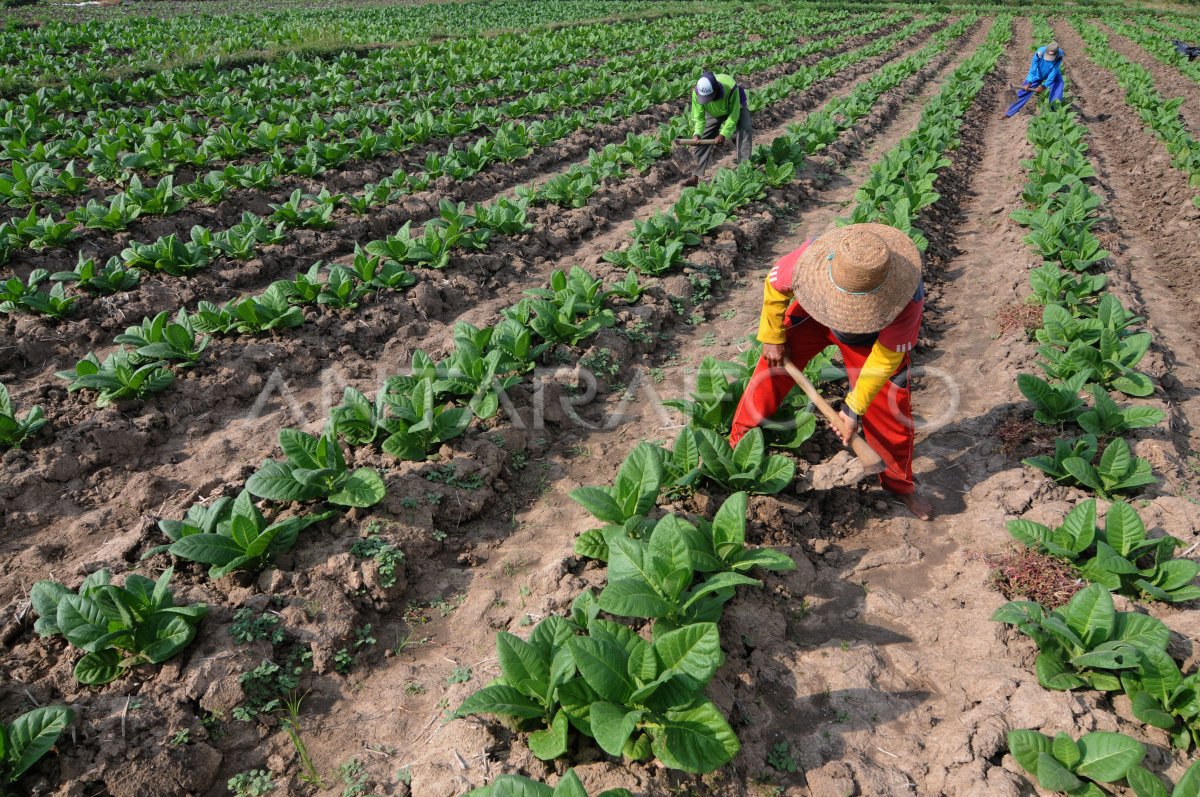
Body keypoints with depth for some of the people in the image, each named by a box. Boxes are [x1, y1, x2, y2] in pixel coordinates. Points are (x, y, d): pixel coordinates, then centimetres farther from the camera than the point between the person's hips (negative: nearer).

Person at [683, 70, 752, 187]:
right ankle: (696, 176, 3)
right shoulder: (697, 92, -34)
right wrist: (697, 134, -41)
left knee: (744, 133, -25)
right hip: (713, 113, 3)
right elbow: (698, 117, -26)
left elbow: (734, 115, -33)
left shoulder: (731, 88, -42)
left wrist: (724, 134, -38)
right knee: (701, 141, -4)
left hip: (735, 109, -3)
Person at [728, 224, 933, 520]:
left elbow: (885, 358, -26)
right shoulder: (812, 254, -40)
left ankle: (900, 484, 24)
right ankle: (737, 447, 14)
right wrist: (773, 337, -4)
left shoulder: (909, 298, -42)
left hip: (872, 336, -1)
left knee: (889, 411, -2)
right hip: (812, 314, 2)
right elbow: (775, 285, -16)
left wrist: (854, 409, -22)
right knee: (772, 369, -7)